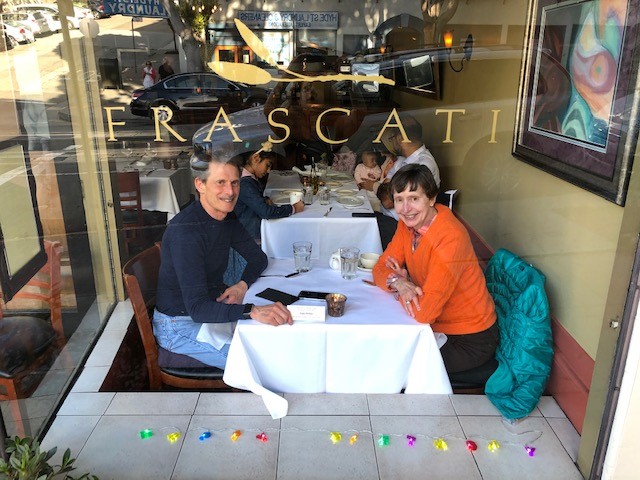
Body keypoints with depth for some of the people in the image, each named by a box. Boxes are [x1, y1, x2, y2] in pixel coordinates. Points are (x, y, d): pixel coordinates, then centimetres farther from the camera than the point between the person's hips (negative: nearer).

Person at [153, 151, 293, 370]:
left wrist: (242, 285, -11)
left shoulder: (227, 218, 0)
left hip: (215, 308, 8)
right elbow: (197, 309, -34)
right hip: (181, 325, -8)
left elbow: (258, 257, 10)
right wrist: (253, 311, -47)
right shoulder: (185, 231, -28)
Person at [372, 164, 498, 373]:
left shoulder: (451, 237, -30)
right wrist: (397, 282, -23)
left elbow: (423, 313, -32)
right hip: (437, 325, 7)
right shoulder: (408, 223, -5)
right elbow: (381, 268, -1)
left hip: (470, 340, -7)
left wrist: (404, 281, -13)